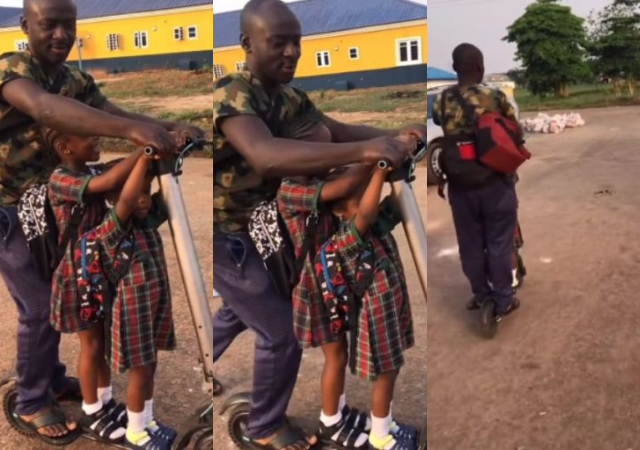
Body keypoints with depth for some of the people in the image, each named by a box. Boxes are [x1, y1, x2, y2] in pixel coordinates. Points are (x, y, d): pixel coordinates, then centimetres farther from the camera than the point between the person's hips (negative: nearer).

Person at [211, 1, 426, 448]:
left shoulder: (288, 98, 1)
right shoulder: (230, 94, -28)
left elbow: (337, 130, -3)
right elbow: (266, 155, -46)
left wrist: (398, 134, -21)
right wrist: (364, 151, -55)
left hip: (246, 229, 9)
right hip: (223, 235, -9)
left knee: (240, 312, 30)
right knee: (282, 331, -2)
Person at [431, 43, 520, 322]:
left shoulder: (441, 102, -6)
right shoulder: (495, 98, -13)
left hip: (459, 185, 3)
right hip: (495, 183, -3)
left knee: (470, 243, 16)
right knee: (498, 243, 9)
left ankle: (481, 294, 30)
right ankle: (503, 301, 18)